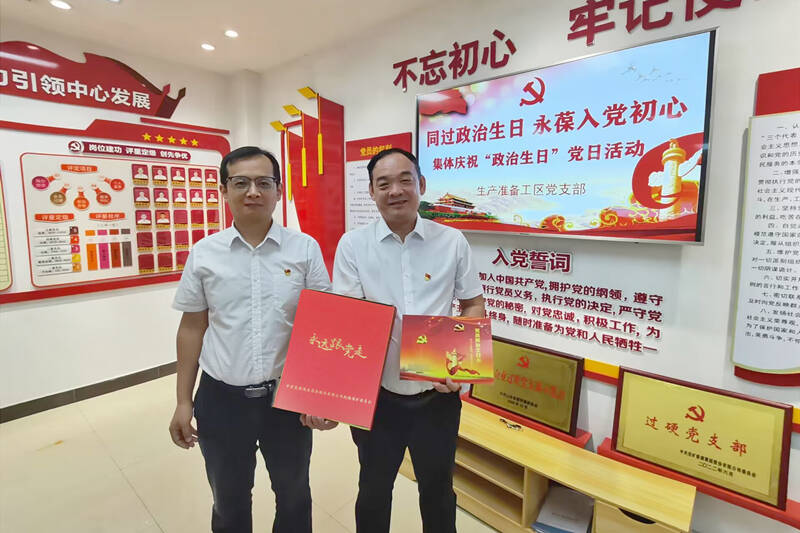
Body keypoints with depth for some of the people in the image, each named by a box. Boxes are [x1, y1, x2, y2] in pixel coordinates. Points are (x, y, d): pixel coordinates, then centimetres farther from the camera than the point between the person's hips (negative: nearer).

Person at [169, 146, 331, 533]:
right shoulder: (204, 253, -4)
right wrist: (183, 401, 5)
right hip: (221, 399, 1)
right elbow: (191, 328, 3)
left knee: (293, 497, 23)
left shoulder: (305, 248, -8)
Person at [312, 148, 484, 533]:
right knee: (374, 488, 23)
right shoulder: (353, 244, -6)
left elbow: (473, 305, 4)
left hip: (438, 393, 1)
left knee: (438, 488, 24)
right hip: (376, 393, 0)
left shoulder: (452, 242, -3)